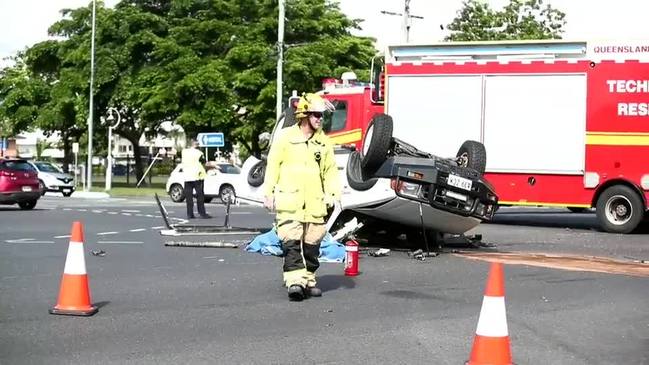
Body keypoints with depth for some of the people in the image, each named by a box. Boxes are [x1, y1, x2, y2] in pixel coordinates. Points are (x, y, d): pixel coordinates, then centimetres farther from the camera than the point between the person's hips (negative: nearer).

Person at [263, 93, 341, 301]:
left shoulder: (323, 141, 11)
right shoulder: (286, 137, 0)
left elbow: (330, 171, 14)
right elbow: (273, 165, 2)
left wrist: (333, 193, 0)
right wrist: (268, 194, -1)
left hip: (315, 203, 4)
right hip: (289, 202, -4)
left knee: (312, 245, 7)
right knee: (291, 243, -12)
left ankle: (308, 281, 18)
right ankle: (295, 282, -16)